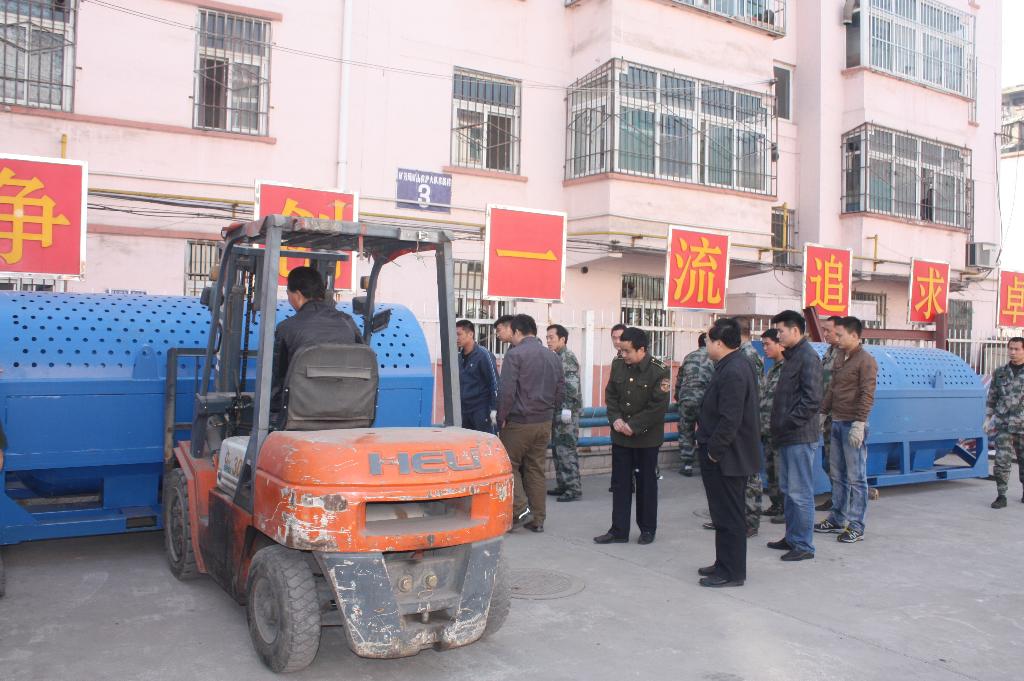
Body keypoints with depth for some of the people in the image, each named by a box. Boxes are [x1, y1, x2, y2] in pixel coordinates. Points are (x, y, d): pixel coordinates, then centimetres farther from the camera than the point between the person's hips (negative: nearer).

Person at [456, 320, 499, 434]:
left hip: (481, 411, -6)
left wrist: (494, 409, -17)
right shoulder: (459, 357, 11)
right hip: (463, 411, 7)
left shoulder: (483, 355, -10)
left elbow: (494, 382, -12)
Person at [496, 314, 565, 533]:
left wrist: (502, 417, -6)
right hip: (544, 422, 6)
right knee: (536, 469, 12)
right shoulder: (553, 357, 11)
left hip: (519, 422, -6)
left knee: (510, 465, 7)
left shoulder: (515, 354, -11)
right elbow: (561, 391, 13)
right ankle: (537, 519, 15)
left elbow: (506, 390, -16)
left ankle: (519, 509, -5)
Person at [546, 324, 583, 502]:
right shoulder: (555, 357, 15)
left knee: (567, 450, -6)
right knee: (557, 449, 13)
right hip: (557, 410, 9)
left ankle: (574, 488, -1)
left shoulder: (568, 357, -12)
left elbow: (572, 387, -18)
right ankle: (562, 485, 21)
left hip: (566, 410, -9)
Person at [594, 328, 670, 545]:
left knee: (646, 483, 9)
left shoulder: (659, 371, -15)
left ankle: (647, 529, 23)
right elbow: (610, 394, 7)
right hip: (620, 436, 5)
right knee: (620, 483, 8)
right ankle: (619, 530, 16)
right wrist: (615, 419, -8)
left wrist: (634, 426, -18)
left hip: (647, 438, -4)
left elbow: (658, 407, -17)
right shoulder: (618, 364, 0)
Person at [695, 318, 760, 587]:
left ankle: (732, 573, 10)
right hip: (725, 455, 10)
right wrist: (711, 447, 16)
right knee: (726, 514, 18)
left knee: (729, 516, 0)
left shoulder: (733, 372, -22)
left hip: (727, 458, -10)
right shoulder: (738, 365, 11)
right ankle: (725, 564, 29)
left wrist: (713, 450, -17)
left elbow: (730, 419, -27)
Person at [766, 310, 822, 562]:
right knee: (788, 489, 16)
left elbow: (812, 400, -21)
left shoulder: (807, 357, -14)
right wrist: (779, 427, 13)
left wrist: (788, 424, -18)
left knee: (800, 492, -3)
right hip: (788, 437, 10)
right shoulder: (792, 355, 15)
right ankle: (791, 537, 27)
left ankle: (804, 546, 6)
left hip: (800, 437, -10)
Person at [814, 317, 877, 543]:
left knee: (856, 477, -2)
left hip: (852, 425, -8)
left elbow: (867, 396, -16)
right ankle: (837, 519, 23)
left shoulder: (865, 361, -10)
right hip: (836, 423, 8)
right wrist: (822, 413, 17)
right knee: (838, 475, 14)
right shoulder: (839, 357, 15)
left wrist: (859, 424, -21)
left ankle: (856, 526, 4)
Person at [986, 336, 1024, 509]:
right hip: (1003, 425, 1)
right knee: (1001, 461, -5)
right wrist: (988, 419, 8)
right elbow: (991, 398, 12)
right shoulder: (1000, 373, 7)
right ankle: (1001, 496, 1)